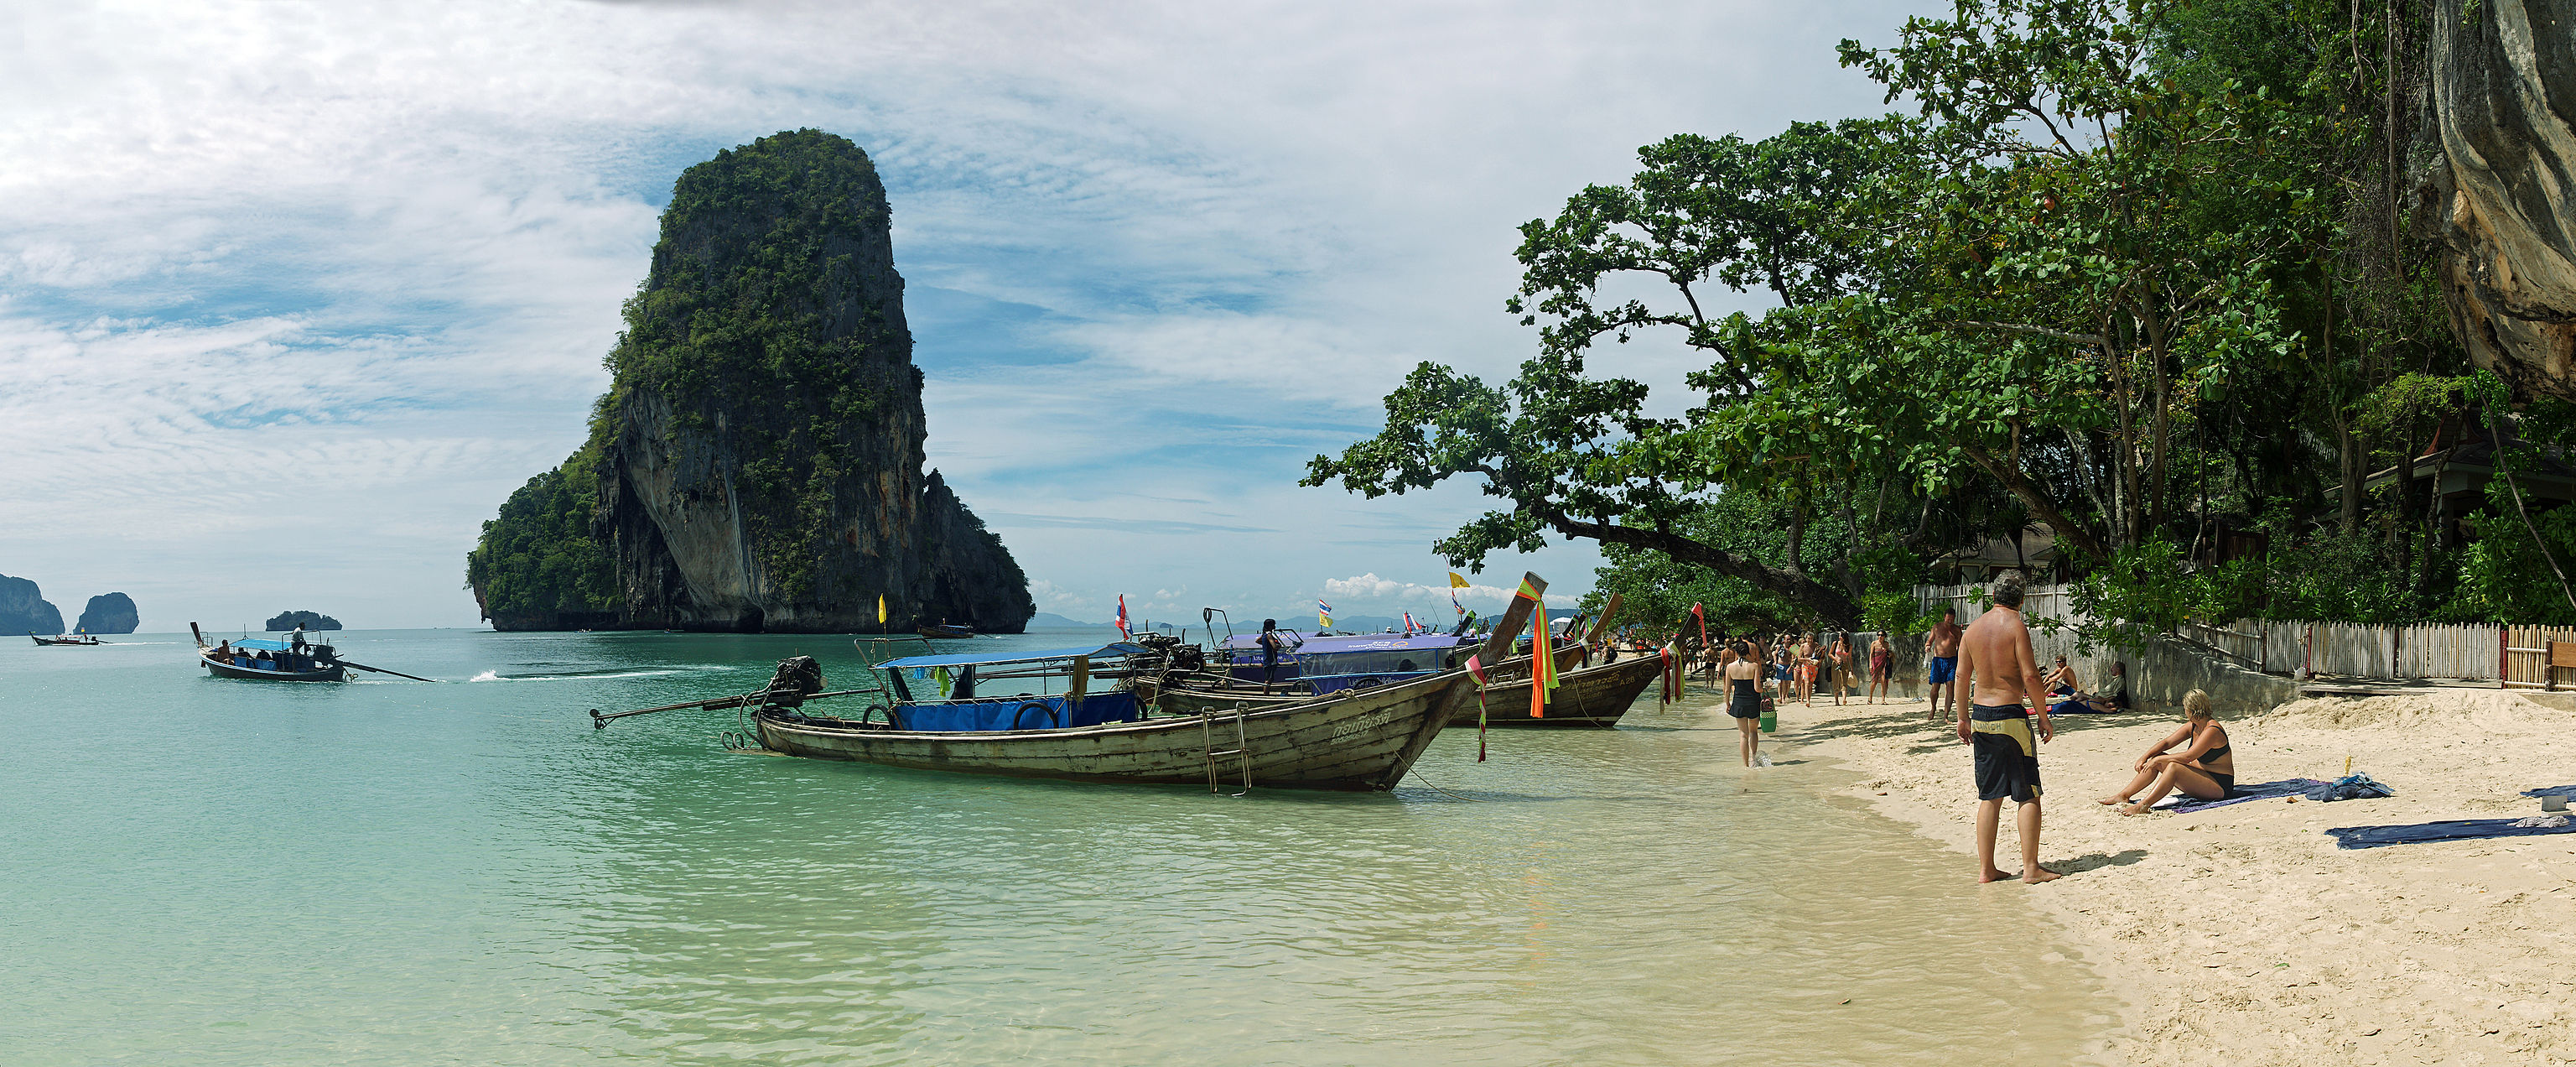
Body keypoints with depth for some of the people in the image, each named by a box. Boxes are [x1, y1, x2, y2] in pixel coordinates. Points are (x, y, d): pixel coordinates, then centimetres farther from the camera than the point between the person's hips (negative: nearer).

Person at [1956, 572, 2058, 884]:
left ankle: (1986, 869, 10)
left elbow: (1961, 677, 11)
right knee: (2029, 794, 2)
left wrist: (1963, 718, 19)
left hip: (1980, 717, 6)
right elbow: (2030, 677, -15)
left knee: (1989, 797, 10)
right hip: (2010, 716, -6)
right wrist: (2043, 717, -6)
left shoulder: (1973, 628, 8)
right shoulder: (2016, 627, -10)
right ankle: (2031, 867, 1)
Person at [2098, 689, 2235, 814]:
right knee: (2157, 759, -1)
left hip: (2220, 786, -9)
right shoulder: (2192, 726, 7)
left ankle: (2143, 806, -37)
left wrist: (2158, 759, -18)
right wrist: (2145, 757, -6)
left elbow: (2188, 757, -26)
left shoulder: (2212, 731, -21)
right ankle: (2123, 795, -4)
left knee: (2174, 767, -32)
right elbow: (2167, 742, 8)